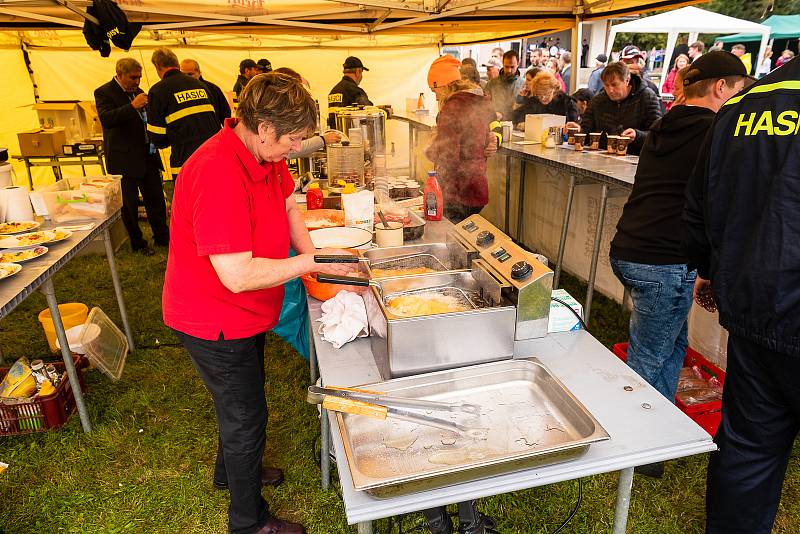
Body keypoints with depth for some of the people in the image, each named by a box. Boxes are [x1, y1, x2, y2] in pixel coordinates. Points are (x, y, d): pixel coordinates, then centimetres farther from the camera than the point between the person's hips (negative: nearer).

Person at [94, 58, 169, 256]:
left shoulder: (137, 92, 12)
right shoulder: (103, 93, -8)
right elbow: (105, 119, -25)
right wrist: (132, 106, -30)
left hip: (147, 155, 6)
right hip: (124, 159, -6)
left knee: (155, 197, 10)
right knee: (129, 203, 3)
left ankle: (162, 236, 23)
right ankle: (138, 243, 16)